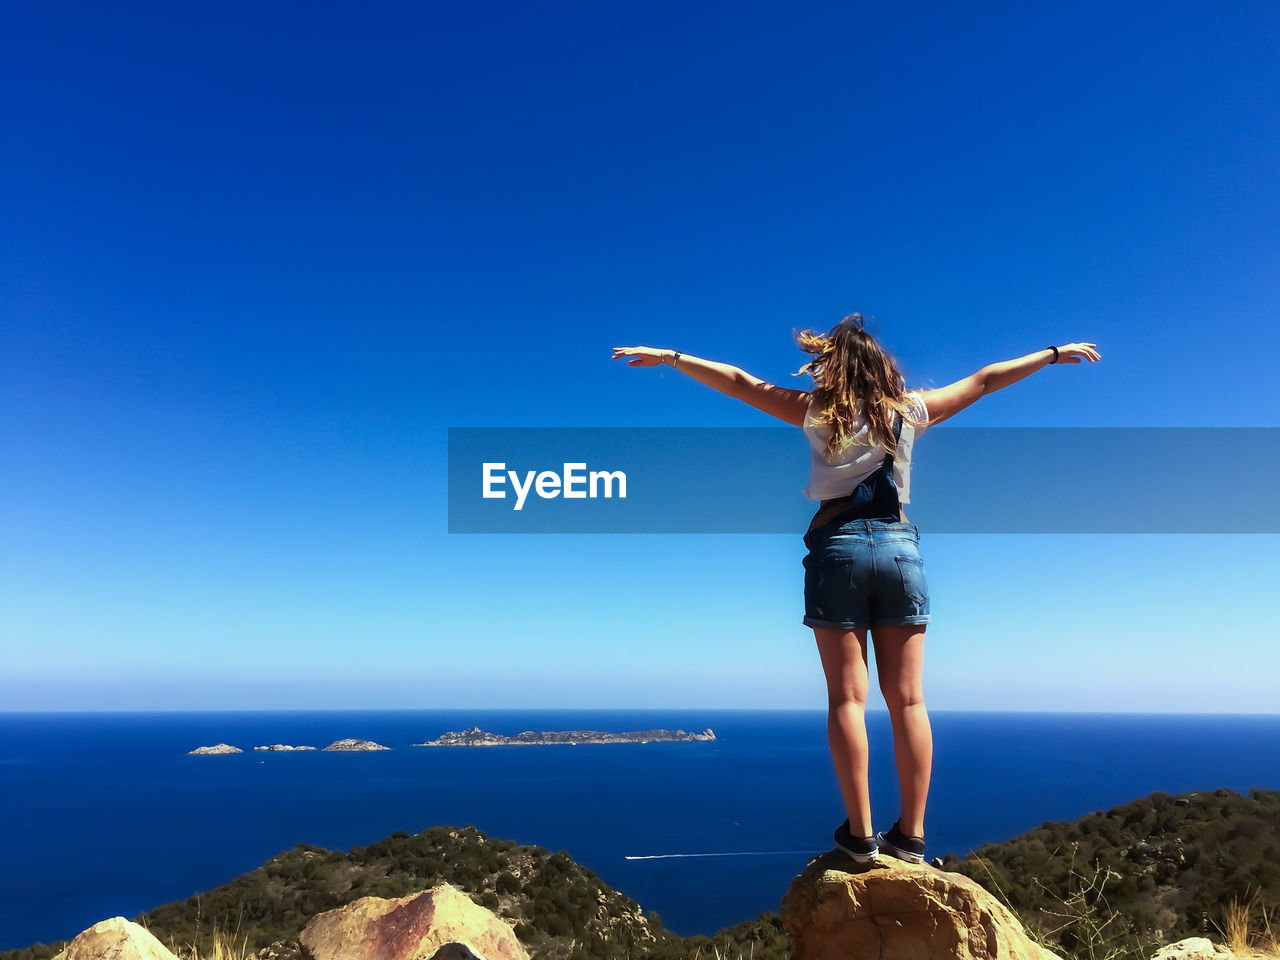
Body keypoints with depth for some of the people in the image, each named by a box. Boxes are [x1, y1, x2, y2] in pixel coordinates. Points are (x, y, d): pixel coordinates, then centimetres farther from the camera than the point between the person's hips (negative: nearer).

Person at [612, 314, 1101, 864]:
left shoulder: (818, 412, 4)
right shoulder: (910, 410, 10)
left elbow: (739, 383, 4)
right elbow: (985, 381, 20)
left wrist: (669, 357, 10)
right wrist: (1055, 354, 33)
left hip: (837, 549, -2)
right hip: (899, 547, 2)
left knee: (848, 697, 0)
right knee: (907, 698, 4)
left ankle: (860, 834, 1)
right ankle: (910, 835, 8)